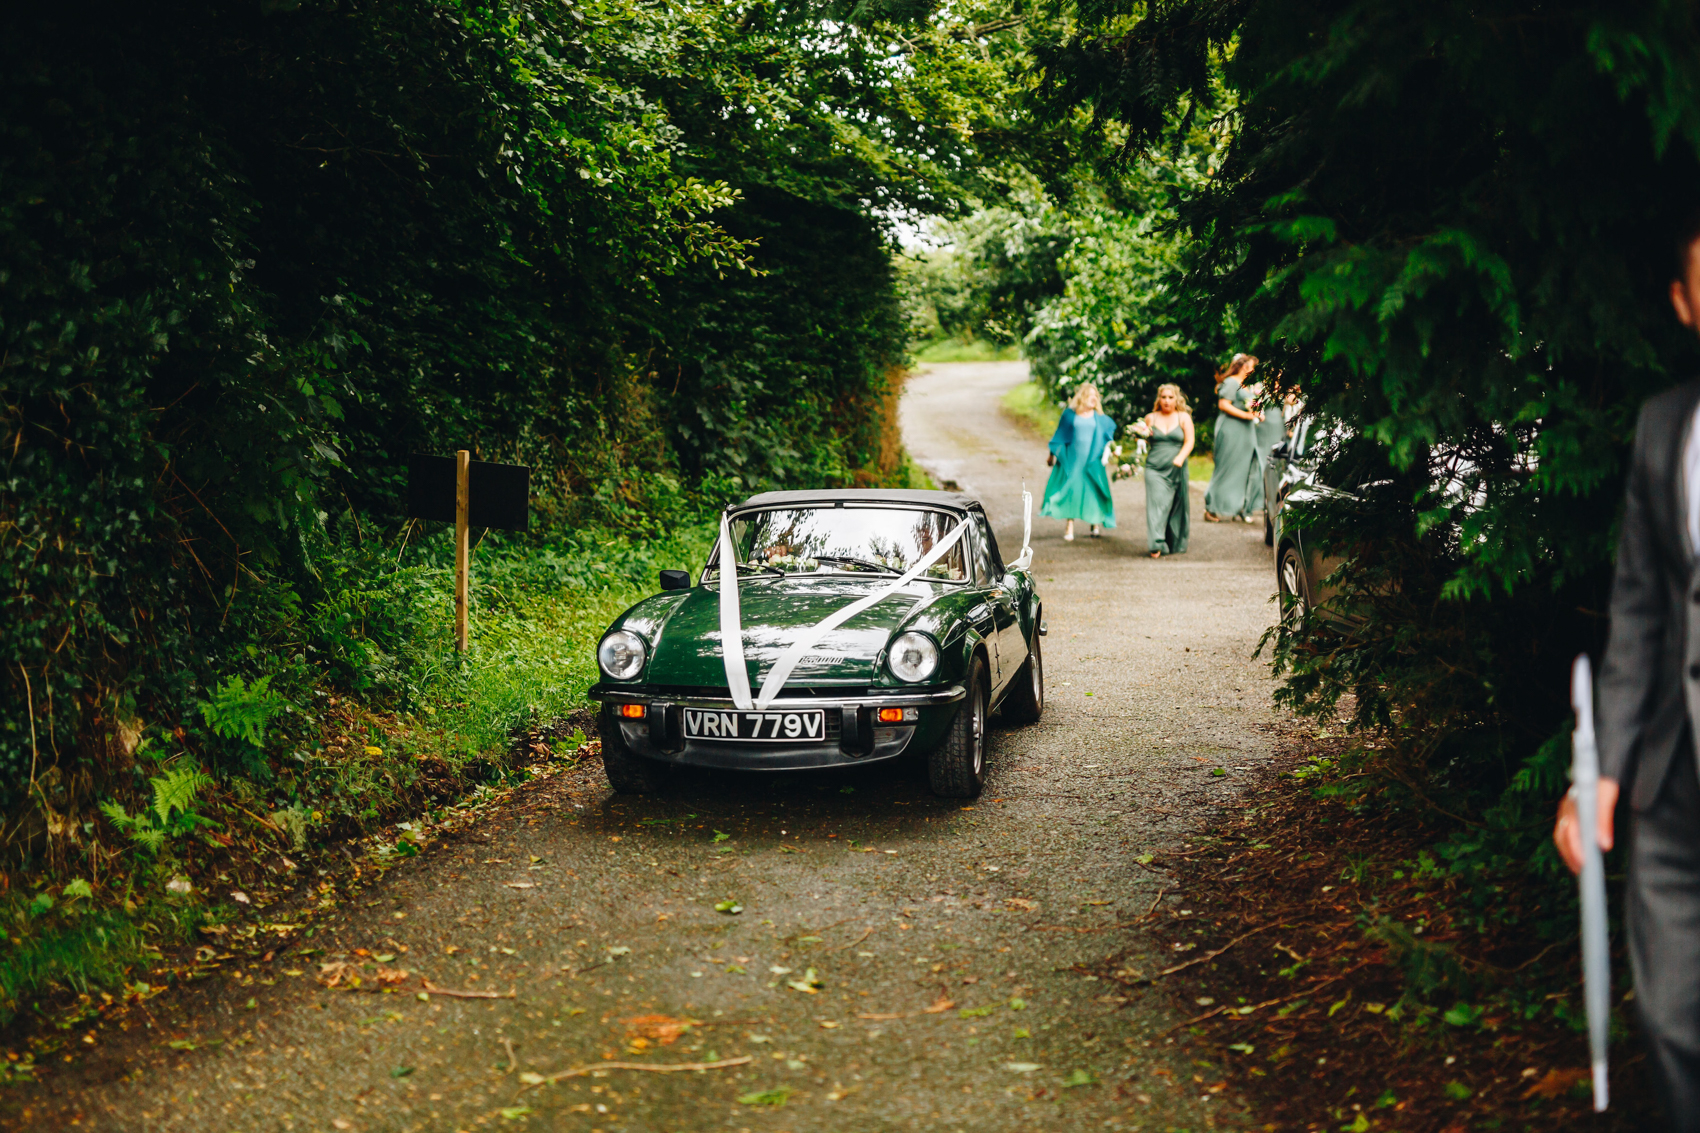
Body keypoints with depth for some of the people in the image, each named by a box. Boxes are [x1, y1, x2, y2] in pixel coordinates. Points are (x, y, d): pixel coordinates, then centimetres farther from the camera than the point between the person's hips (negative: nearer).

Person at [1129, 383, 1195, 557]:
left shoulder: (1184, 417, 7)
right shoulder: (1150, 418, 11)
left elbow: (1189, 441, 0)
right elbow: (1145, 441, 20)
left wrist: (1180, 458, -15)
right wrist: (1142, 435, -4)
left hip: (1176, 470, 0)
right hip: (1154, 468, 0)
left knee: (1176, 506, 5)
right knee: (1156, 504, -13)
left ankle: (1175, 544, 20)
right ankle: (1156, 546, -18)